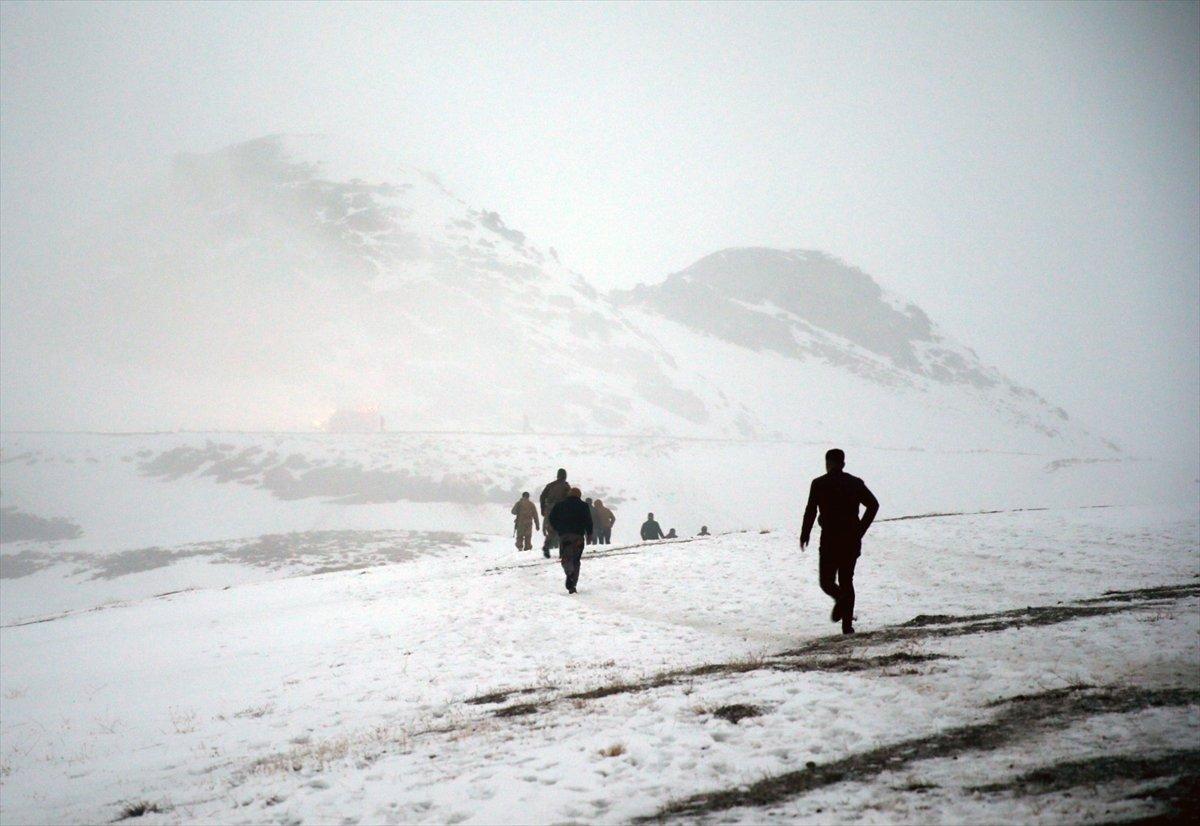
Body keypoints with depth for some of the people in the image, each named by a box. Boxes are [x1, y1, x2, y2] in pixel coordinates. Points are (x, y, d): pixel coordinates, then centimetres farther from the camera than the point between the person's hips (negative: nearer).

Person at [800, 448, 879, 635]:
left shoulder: (819, 484, -2)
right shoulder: (855, 483, 7)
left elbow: (811, 511, -8)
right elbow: (873, 504, 0)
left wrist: (804, 536, 2)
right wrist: (860, 530, 7)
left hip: (830, 539, -3)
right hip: (852, 539, 3)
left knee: (827, 581, 8)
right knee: (847, 580, 14)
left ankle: (841, 598, -24)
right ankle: (847, 625, 8)